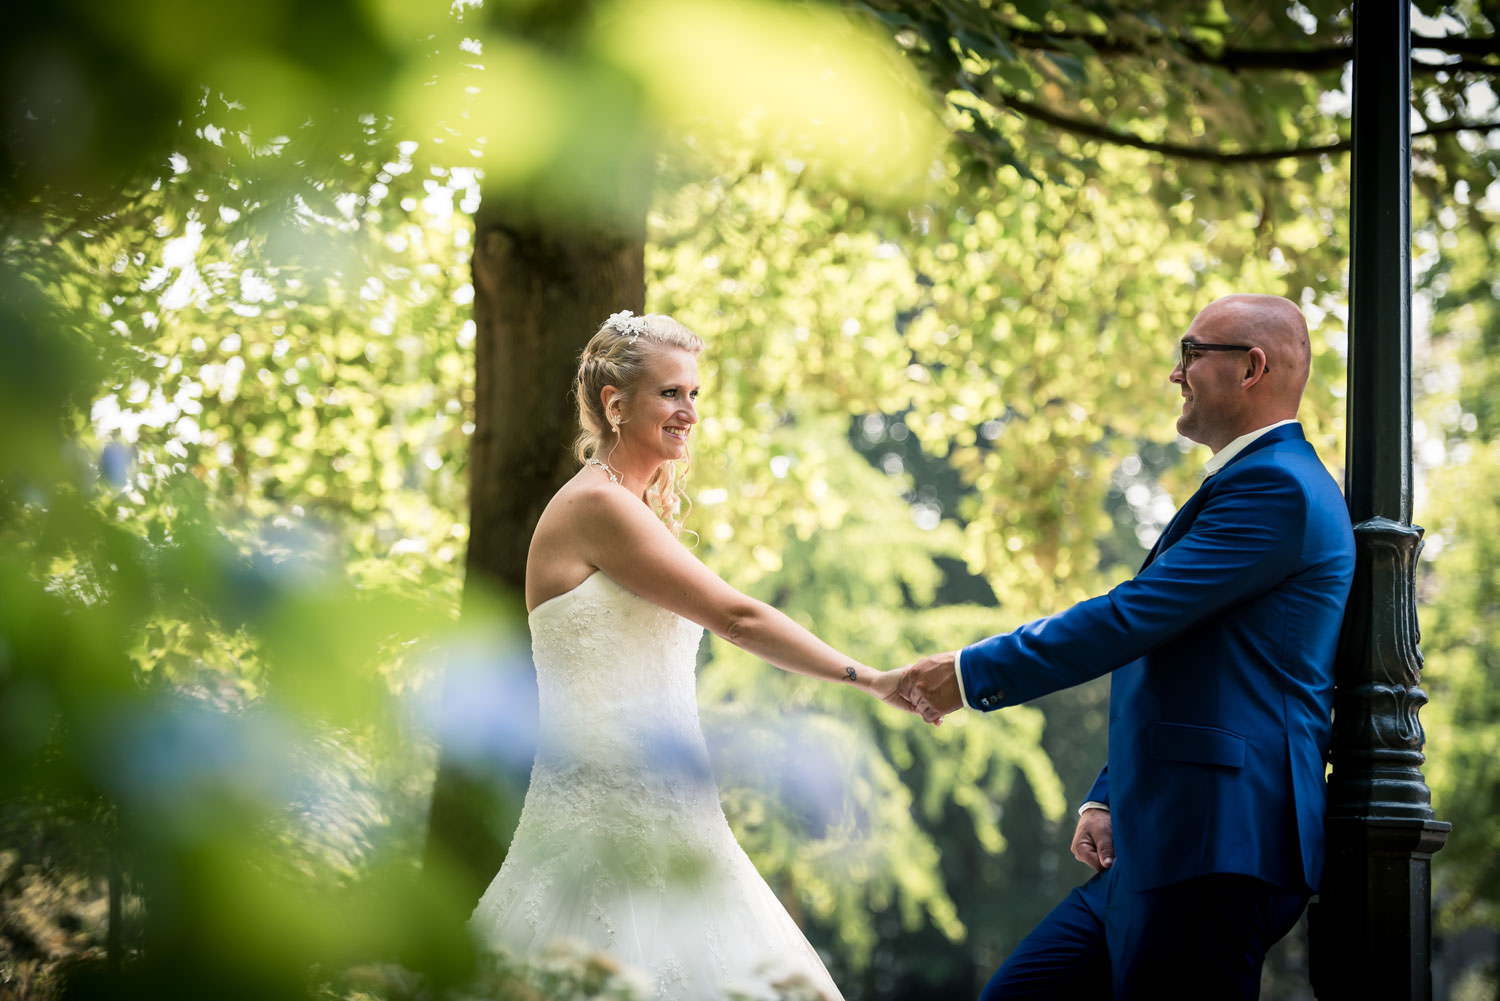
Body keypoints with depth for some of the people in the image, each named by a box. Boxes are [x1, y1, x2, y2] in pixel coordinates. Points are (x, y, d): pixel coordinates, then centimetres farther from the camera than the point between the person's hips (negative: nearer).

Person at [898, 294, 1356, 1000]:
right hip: (1150, 850, 10)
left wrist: (975, 673, -8)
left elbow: (1132, 616, -16)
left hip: (1216, 852, -10)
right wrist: (1106, 800, 15)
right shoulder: (1249, 482, 24)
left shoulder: (1277, 487, -11)